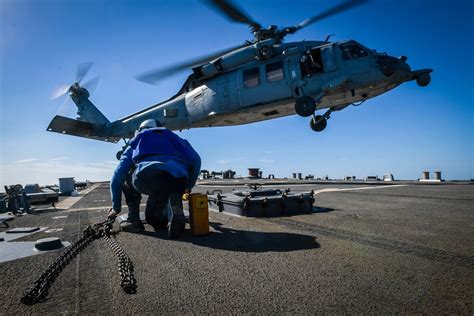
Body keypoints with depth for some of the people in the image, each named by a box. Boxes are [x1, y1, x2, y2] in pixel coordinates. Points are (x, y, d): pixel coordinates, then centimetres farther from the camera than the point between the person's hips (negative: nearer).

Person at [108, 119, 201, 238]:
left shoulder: (137, 141, 35)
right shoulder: (174, 138, 39)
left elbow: (117, 177, 32)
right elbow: (196, 160, 24)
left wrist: (116, 208, 42)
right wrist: (188, 186, 35)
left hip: (148, 176, -2)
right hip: (178, 180, 2)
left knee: (131, 176, 35)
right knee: (155, 219, 27)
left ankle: (133, 219, 20)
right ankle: (172, 204, -7)